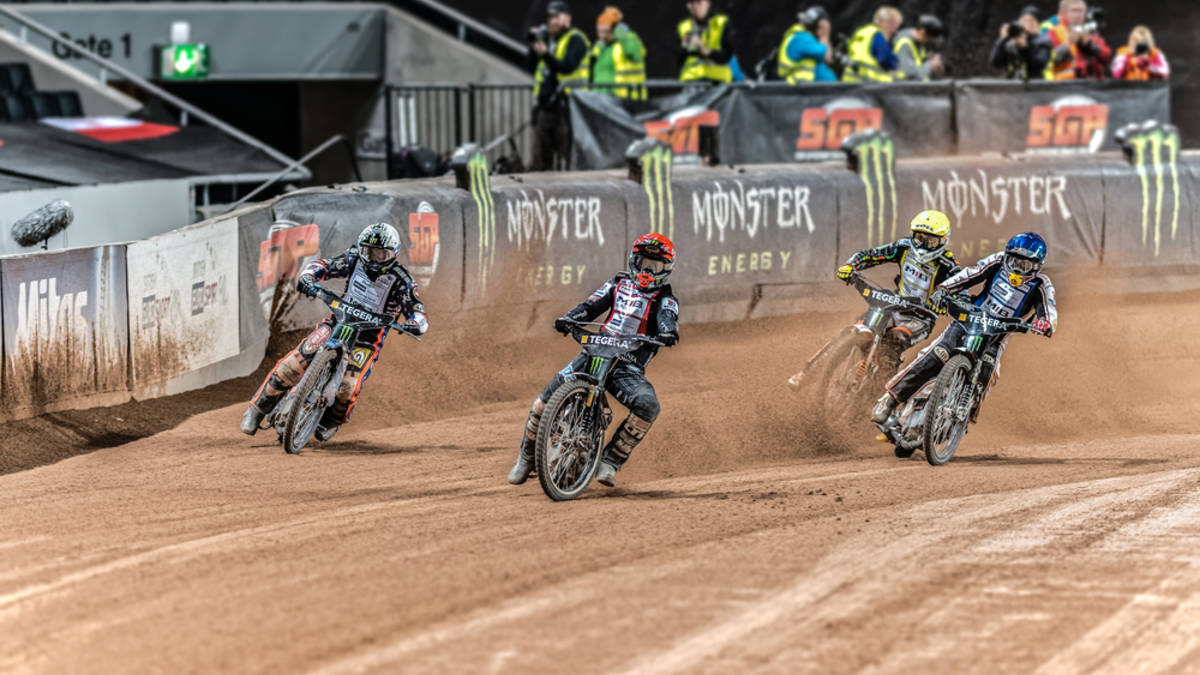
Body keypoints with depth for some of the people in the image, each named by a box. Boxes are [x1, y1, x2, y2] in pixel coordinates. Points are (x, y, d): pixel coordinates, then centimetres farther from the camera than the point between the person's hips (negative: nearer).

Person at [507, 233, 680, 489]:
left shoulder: (665, 299, 11)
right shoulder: (619, 283, 20)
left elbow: (668, 320, -11)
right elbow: (592, 305, 7)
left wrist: (668, 333, -35)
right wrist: (568, 318, -14)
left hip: (629, 367, -2)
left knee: (648, 406, -31)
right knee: (547, 398, -11)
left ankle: (609, 462, -21)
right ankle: (527, 456, 10)